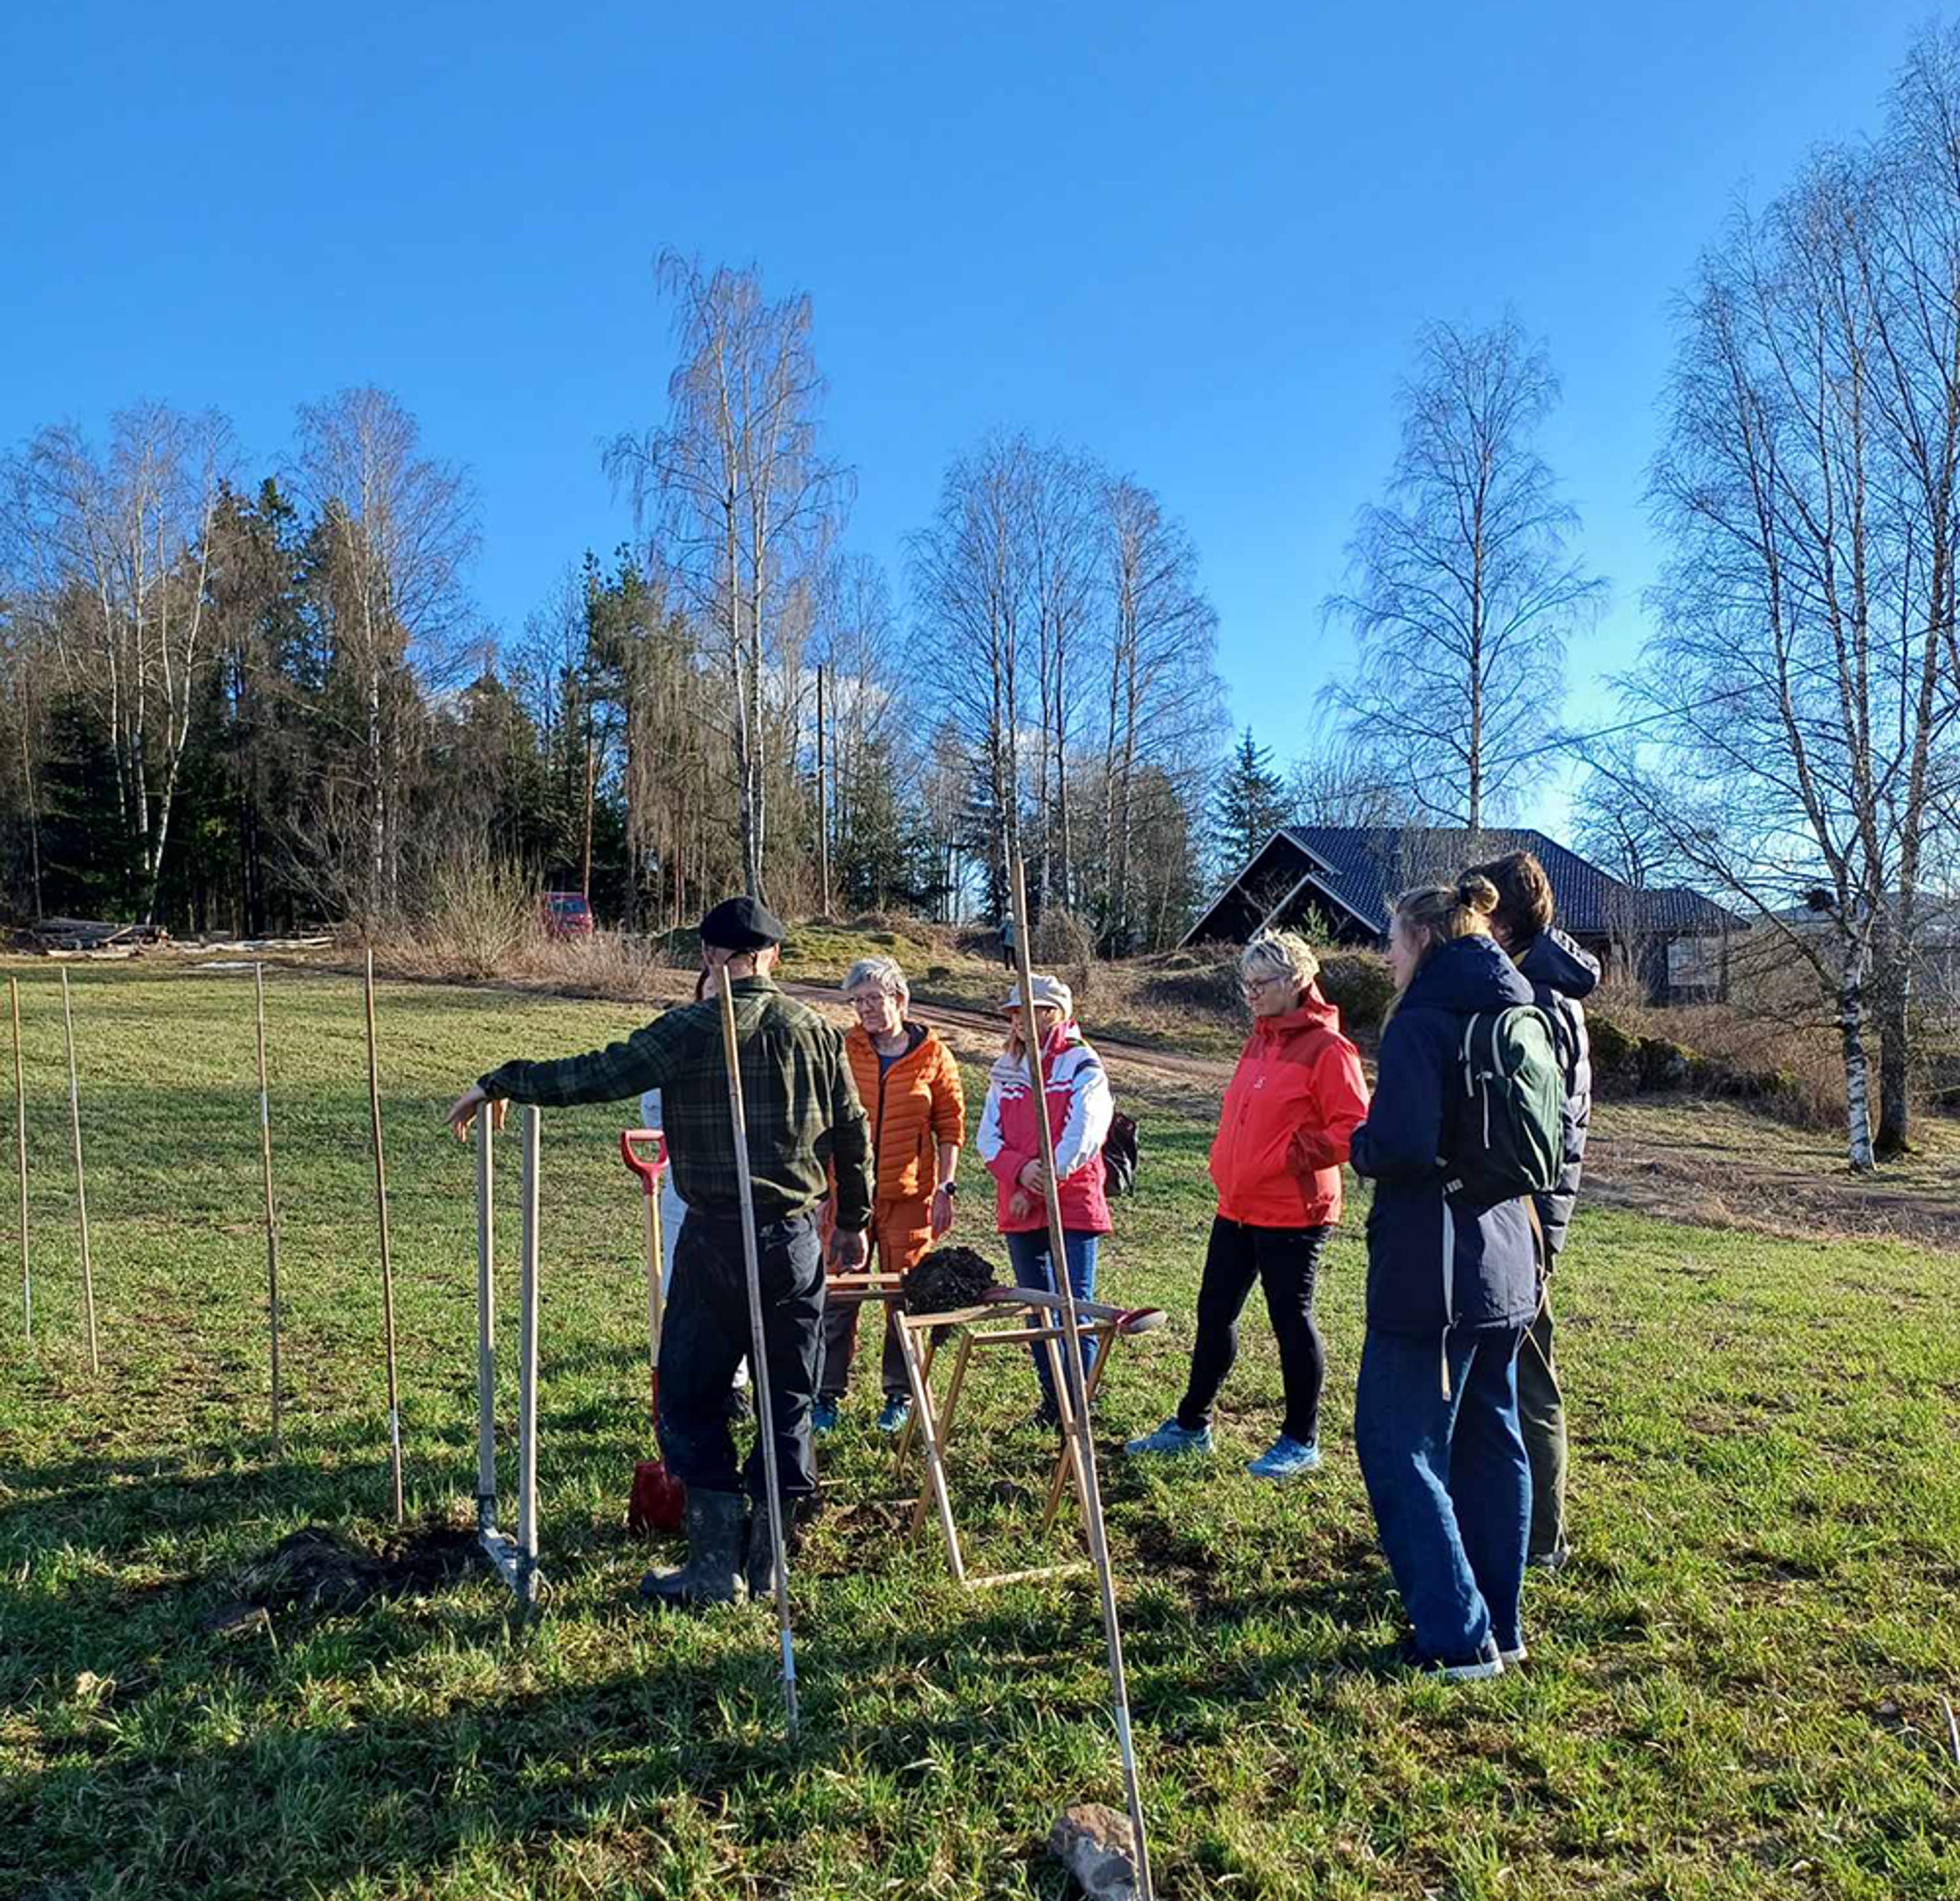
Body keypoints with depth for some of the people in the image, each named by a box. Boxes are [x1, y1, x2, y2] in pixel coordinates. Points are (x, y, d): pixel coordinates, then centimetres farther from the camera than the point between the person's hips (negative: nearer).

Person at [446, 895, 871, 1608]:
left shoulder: (693, 1029, -9)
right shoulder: (815, 1030, 5)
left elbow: (599, 1074, -12)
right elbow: (854, 1135, 10)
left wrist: (496, 1084, -1)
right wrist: (854, 1222, 22)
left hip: (716, 1240, -4)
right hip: (798, 1240, 4)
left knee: (691, 1399, 9)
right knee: (788, 1401, 13)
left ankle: (715, 1568, 11)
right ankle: (767, 1565, 22)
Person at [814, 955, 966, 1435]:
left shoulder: (933, 1055, 1)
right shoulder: (842, 1050, 2)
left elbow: (951, 1126, 5)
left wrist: (946, 1188, -1)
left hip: (908, 1196, 0)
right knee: (837, 1296, 3)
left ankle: (900, 1396, 22)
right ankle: (827, 1394, 16)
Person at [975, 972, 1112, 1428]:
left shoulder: (1083, 1066, -5)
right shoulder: (1005, 1070, 11)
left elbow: (1080, 1138, -14)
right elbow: (988, 1138, 4)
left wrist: (1040, 1185, -14)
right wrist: (1020, 1170, -14)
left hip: (1073, 1203, -6)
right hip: (1018, 1207, 6)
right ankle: (1052, 1397, 26)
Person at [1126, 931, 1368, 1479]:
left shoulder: (1326, 1048, -13)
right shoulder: (1260, 1039, 13)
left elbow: (1353, 1130, -17)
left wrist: (1294, 1155, -18)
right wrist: (1227, 1165, 13)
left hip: (1292, 1214, -8)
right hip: (1237, 1207, 9)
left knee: (1291, 1320, 3)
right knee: (1214, 1312, 14)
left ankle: (1301, 1441, 19)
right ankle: (1191, 1425, 28)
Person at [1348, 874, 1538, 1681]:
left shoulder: (1422, 1021, -15)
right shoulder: (1516, 1018, 10)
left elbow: (1401, 1147, -25)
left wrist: (1358, 1146, -6)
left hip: (1432, 1274, -9)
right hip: (1506, 1270, 9)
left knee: (1398, 1446, 1)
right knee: (1490, 1442, 16)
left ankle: (1460, 1637, 4)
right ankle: (1499, 1626, 26)